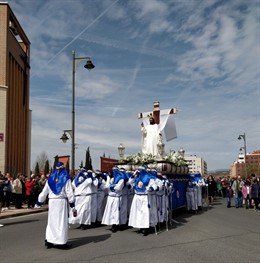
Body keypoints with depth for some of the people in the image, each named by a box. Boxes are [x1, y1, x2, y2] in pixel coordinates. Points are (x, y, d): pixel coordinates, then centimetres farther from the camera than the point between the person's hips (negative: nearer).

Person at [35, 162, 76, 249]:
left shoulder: (50, 178, 9)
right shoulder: (66, 178, -2)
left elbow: (44, 192, 11)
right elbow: (70, 193, -7)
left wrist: (38, 204, 21)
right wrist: (73, 206, -5)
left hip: (52, 201, 3)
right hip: (62, 201, -3)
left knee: (51, 221, 12)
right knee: (62, 221, 1)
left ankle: (49, 241, 13)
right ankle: (61, 242, 1)